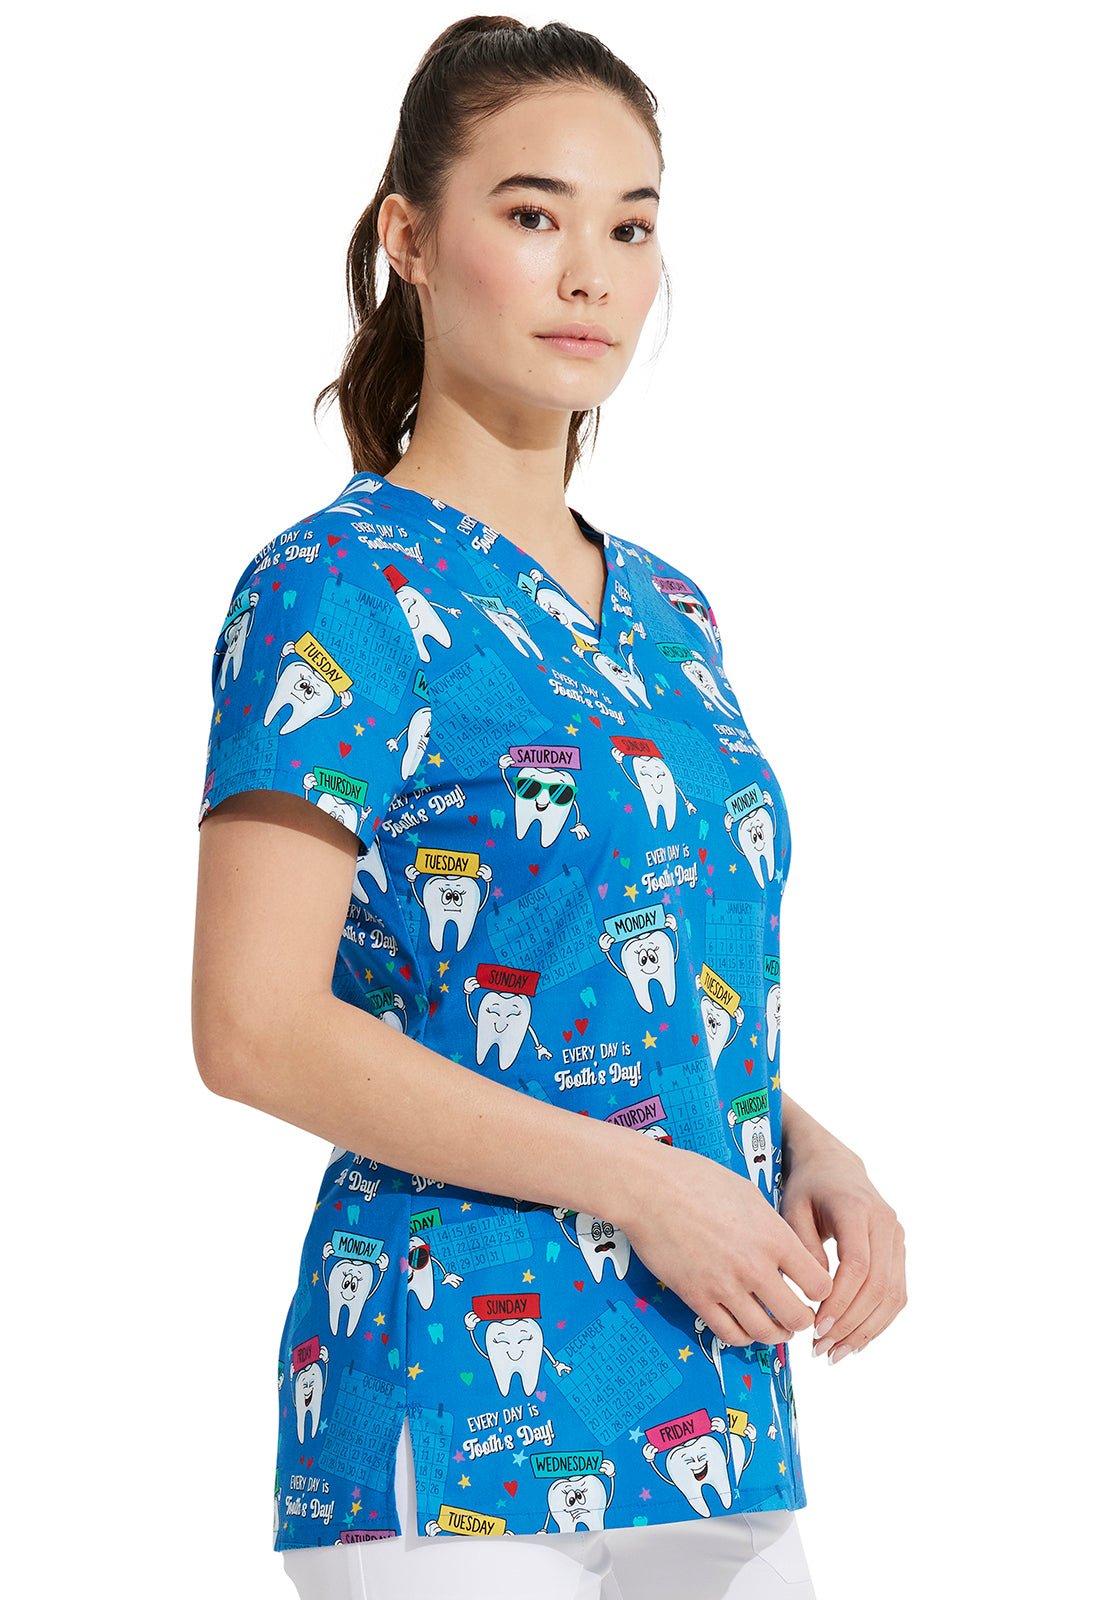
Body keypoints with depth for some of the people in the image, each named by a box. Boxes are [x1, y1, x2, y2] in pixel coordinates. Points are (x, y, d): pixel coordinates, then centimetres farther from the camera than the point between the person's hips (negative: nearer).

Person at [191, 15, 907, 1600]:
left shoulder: (666, 612, 15)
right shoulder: (336, 591, -8)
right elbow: (256, 1026, -16)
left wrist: (808, 1151, 2)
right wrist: (639, 1179, -17)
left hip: (721, 1416, 7)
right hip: (462, 1415, -7)